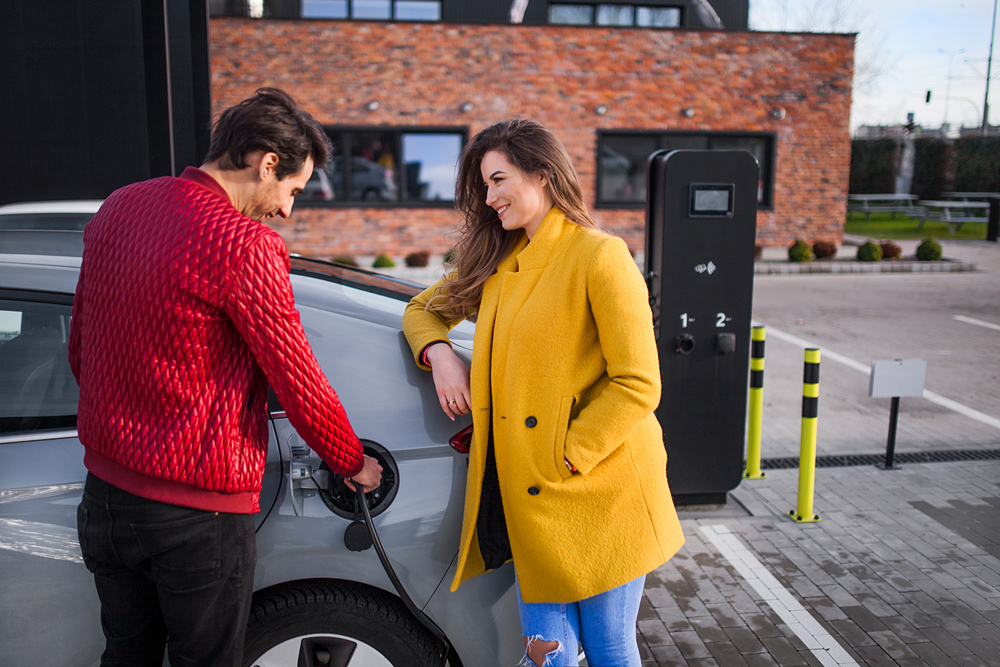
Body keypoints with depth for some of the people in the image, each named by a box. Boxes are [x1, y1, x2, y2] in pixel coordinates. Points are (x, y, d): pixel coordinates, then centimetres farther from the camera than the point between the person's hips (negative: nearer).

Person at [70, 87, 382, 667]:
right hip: (197, 516, -7)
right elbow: (302, 390, -15)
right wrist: (355, 464, 2)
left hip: (104, 494, 8)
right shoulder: (246, 246, -21)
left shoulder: (117, 209, 3)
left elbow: (79, 350, 13)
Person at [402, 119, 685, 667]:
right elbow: (424, 308, 23)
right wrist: (439, 354, 2)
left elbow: (638, 384, -14)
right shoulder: (499, 261, 12)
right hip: (528, 501, 6)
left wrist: (565, 456, -15)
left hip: (598, 497, -5)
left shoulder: (599, 257, -11)